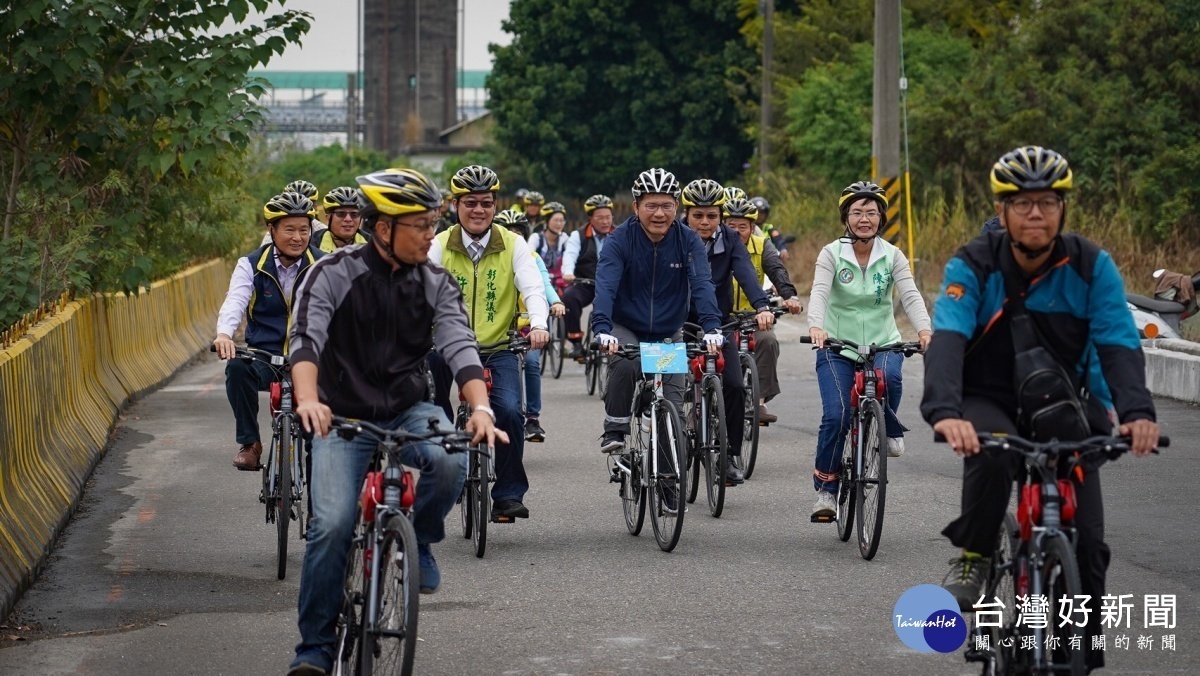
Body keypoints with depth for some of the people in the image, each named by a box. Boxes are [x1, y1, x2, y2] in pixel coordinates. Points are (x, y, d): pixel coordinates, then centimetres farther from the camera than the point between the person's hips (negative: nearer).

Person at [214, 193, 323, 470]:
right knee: (237, 367, -33)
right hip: (264, 355, 0)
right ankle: (249, 443, -16)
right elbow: (235, 301, -14)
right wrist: (224, 333, -36)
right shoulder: (251, 265, 2)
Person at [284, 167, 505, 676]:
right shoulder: (334, 273, -9)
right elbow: (306, 338, -20)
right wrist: (308, 399, -40)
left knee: (450, 462, -31)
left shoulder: (436, 283, 0)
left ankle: (417, 541, 0)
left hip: (409, 411, 2)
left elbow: (459, 346, -10)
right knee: (332, 526, -18)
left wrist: (481, 408, -28)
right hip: (344, 418, -2)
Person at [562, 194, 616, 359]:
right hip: (584, 284, 0)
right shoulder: (579, 236, 7)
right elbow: (570, 254, -11)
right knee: (569, 296, -31)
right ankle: (576, 342, -22)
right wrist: (568, 273, -33)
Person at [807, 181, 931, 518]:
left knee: (888, 376, -35)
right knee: (836, 415, -19)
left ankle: (889, 428, -3)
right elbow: (819, 293, -18)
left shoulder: (892, 256, 1)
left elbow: (910, 295, -12)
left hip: (883, 343, 1)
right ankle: (826, 488, 0)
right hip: (837, 347, -1)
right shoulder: (831, 254, -3)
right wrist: (816, 326, -39)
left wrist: (924, 330, -32)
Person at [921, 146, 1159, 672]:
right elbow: (947, 340, -29)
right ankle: (973, 557, -13)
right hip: (990, 402, -2)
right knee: (992, 451, -37)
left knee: (1086, 540, -10)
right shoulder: (973, 266, -16)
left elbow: (1119, 344, -20)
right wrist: (944, 411, -49)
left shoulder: (1092, 267, -11)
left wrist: (1137, 411, -40)